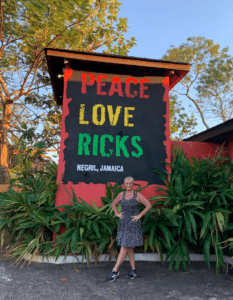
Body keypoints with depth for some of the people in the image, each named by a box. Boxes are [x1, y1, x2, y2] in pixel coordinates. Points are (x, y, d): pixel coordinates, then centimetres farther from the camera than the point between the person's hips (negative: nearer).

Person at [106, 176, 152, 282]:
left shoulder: (137, 195, -7)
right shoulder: (121, 194, 5)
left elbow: (149, 205, -8)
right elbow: (113, 204, 20)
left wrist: (139, 215, -11)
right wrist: (117, 213, 6)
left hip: (133, 225, -5)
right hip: (123, 224, 5)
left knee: (124, 248, -5)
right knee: (129, 248, 13)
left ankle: (115, 271, 4)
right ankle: (133, 270, 26)